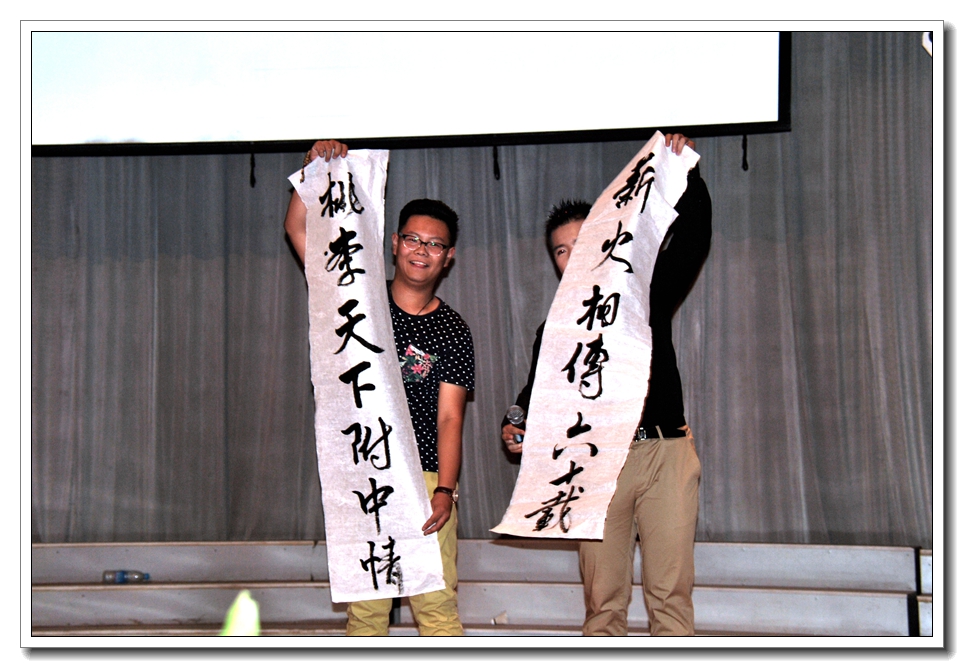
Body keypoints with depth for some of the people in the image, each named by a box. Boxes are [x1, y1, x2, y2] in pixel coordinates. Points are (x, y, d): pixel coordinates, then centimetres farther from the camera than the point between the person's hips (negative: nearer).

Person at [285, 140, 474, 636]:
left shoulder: (452, 331, 4)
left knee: (437, 604, -8)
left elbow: (450, 418, -3)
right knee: (364, 609, 2)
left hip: (424, 480, -1)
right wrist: (316, 170, -8)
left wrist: (445, 489, -16)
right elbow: (297, 229, 7)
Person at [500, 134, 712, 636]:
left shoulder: (645, 295, 12)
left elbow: (693, 239, 2)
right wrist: (519, 430, -1)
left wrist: (685, 173, -11)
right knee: (603, 599, -2)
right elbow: (540, 396, 21)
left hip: (664, 453, -1)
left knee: (670, 594, -6)